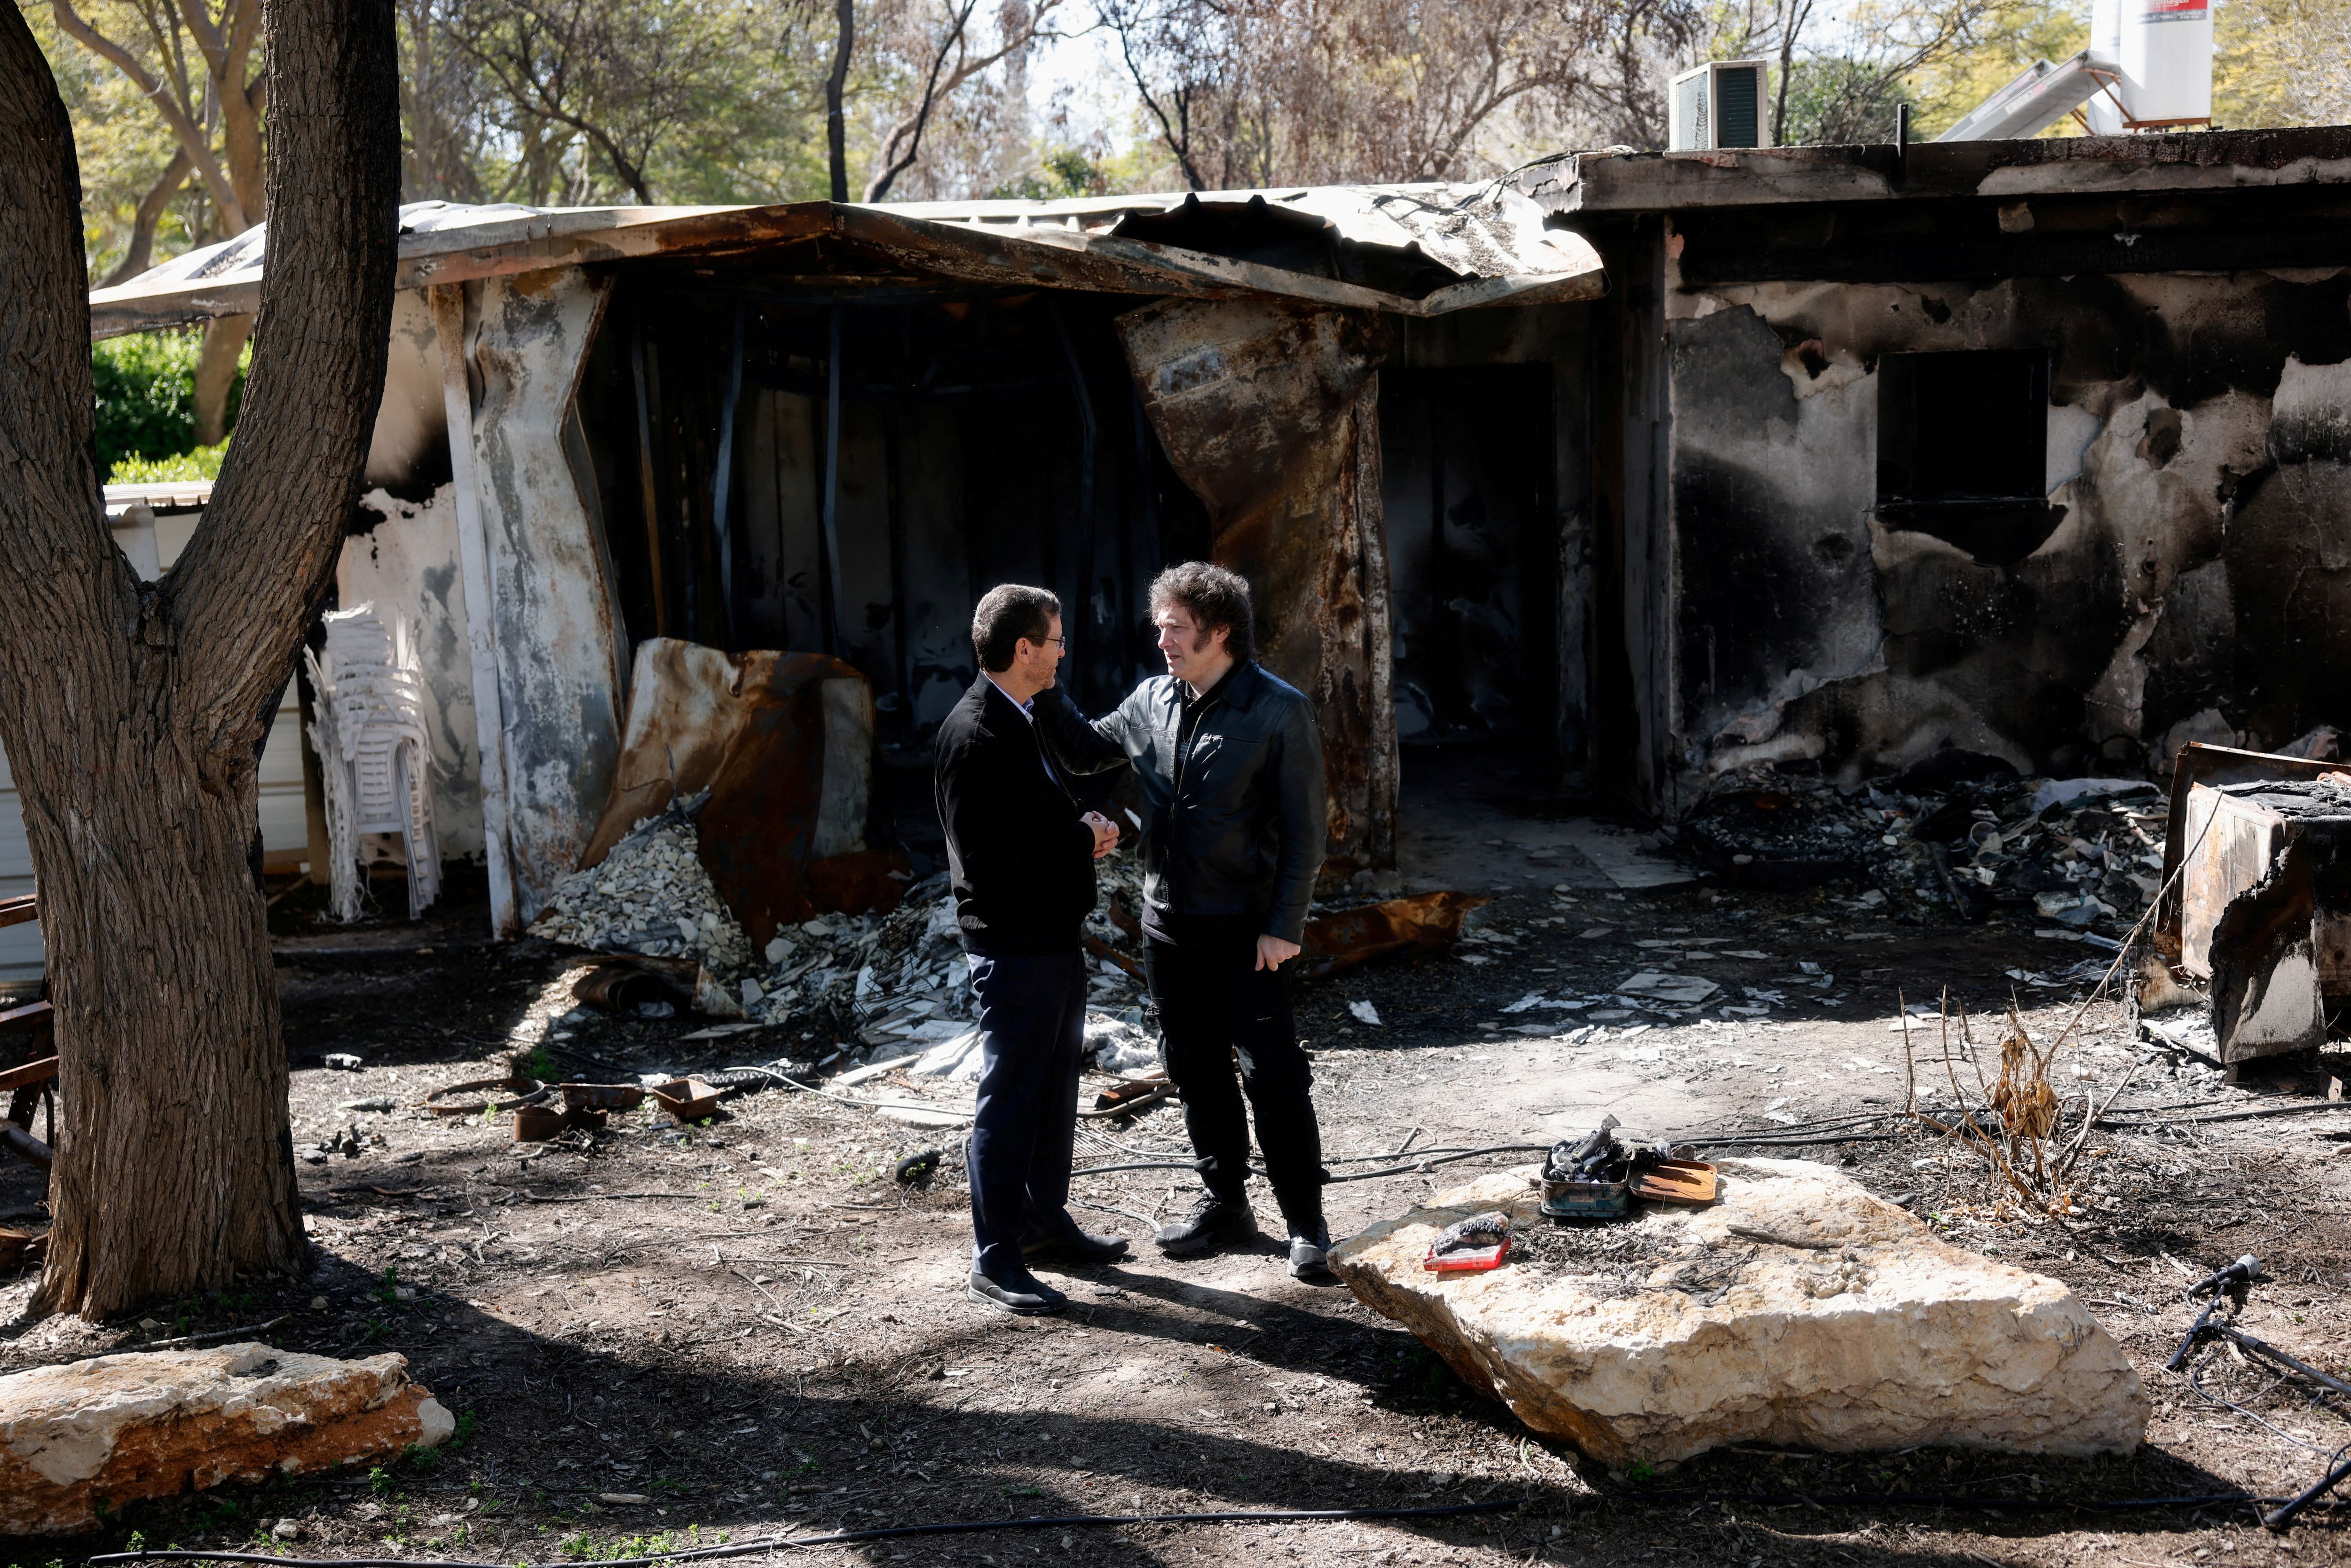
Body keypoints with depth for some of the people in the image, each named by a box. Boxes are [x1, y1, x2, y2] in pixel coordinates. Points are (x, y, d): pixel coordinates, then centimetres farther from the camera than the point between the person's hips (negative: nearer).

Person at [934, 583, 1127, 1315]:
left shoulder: (1021, 722, 13)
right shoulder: (973, 733, -19)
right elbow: (987, 857, -25)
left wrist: (1083, 834, 2)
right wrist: (1083, 837, -14)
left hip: (1054, 936, 10)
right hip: (1012, 945, -10)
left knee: (1054, 1091, 19)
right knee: (1008, 1099, -2)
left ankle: (1046, 1223, 34)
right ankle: (995, 1260, 6)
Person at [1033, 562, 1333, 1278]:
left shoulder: (1280, 710, -10)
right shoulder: (1153, 701, 6)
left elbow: (1303, 830, -10)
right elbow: (1082, 751, 21)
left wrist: (1284, 926, -15)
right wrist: (1044, 690, 5)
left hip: (1244, 930, -6)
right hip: (1168, 923, 6)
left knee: (1272, 1078, -4)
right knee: (1198, 1073, 14)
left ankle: (1306, 1222, 8)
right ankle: (1225, 1206, 29)